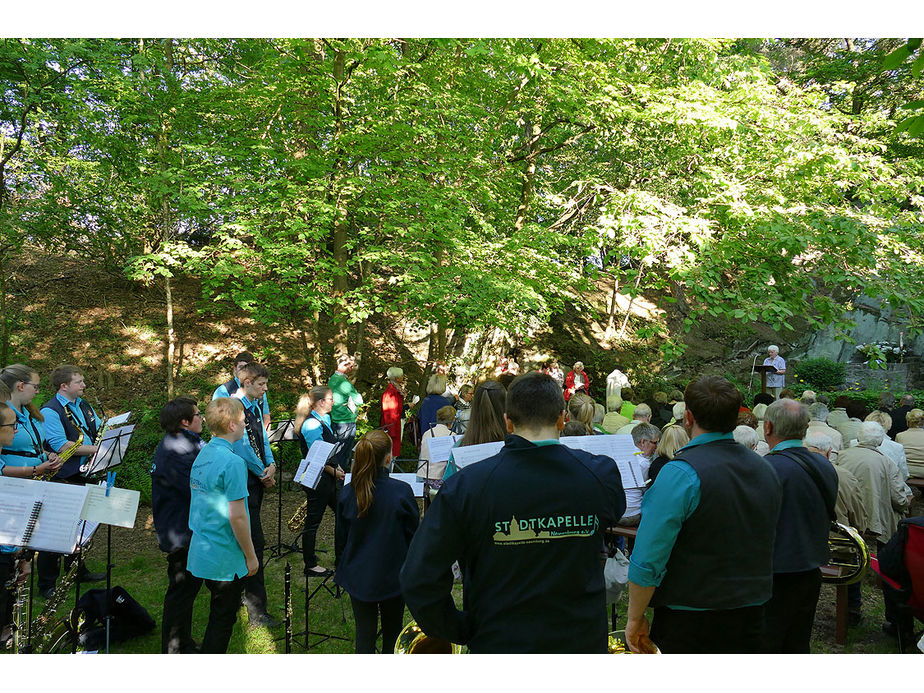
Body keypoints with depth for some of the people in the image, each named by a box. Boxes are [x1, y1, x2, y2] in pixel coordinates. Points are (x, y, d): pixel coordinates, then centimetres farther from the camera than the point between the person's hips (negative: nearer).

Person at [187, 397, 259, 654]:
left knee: (218, 615, 22)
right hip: (225, 558, -9)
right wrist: (251, 556, -12)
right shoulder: (232, 462, -22)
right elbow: (237, 517, -23)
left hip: (200, 552, 9)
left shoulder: (202, 454, 7)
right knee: (222, 620, 5)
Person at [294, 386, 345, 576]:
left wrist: (338, 469, 9)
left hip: (329, 477, 10)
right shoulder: (312, 424, -20)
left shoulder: (324, 419, 10)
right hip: (317, 480, -10)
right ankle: (310, 566, 15)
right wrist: (335, 472, -14)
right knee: (313, 521, 3)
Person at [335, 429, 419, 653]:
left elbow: (340, 538, 2)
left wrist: (342, 570, 18)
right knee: (392, 632, 19)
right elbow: (413, 536, -7)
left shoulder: (347, 492, -10)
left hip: (357, 578, 2)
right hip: (393, 576, -2)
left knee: (364, 636, 11)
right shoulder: (402, 492, -18)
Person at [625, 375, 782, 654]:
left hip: (688, 624, -7)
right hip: (750, 619, 7)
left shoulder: (680, 474, -20)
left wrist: (635, 619, -8)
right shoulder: (766, 470, 4)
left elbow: (648, 561, -20)